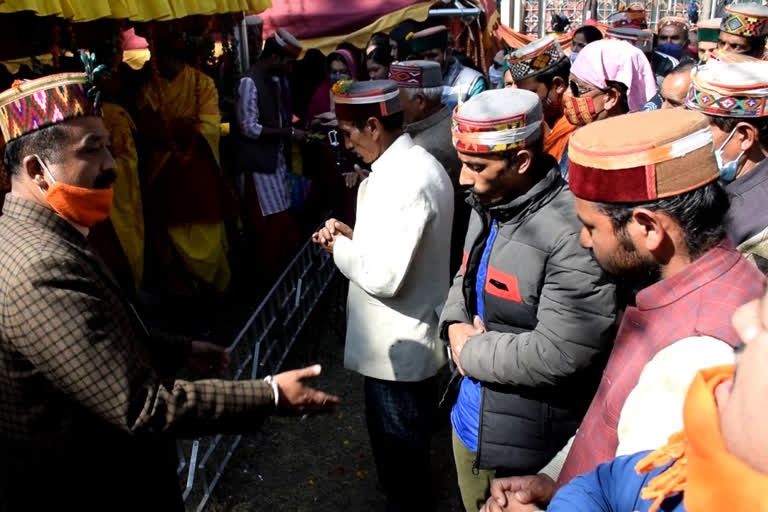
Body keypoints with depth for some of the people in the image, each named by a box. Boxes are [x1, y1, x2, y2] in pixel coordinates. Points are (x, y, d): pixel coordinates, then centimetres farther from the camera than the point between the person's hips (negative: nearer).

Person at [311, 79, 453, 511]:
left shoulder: (401, 181, -28)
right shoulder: (420, 163, 4)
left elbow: (384, 277, -30)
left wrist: (340, 247, -14)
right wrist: (355, 235, 0)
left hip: (396, 345, -10)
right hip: (419, 336, 10)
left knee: (396, 440, 12)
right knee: (415, 429, 29)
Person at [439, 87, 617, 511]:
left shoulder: (573, 232, -28)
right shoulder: (488, 205, 1)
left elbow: (559, 355, -30)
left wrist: (473, 351, -17)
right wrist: (456, 325, -4)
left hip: (529, 448, -8)